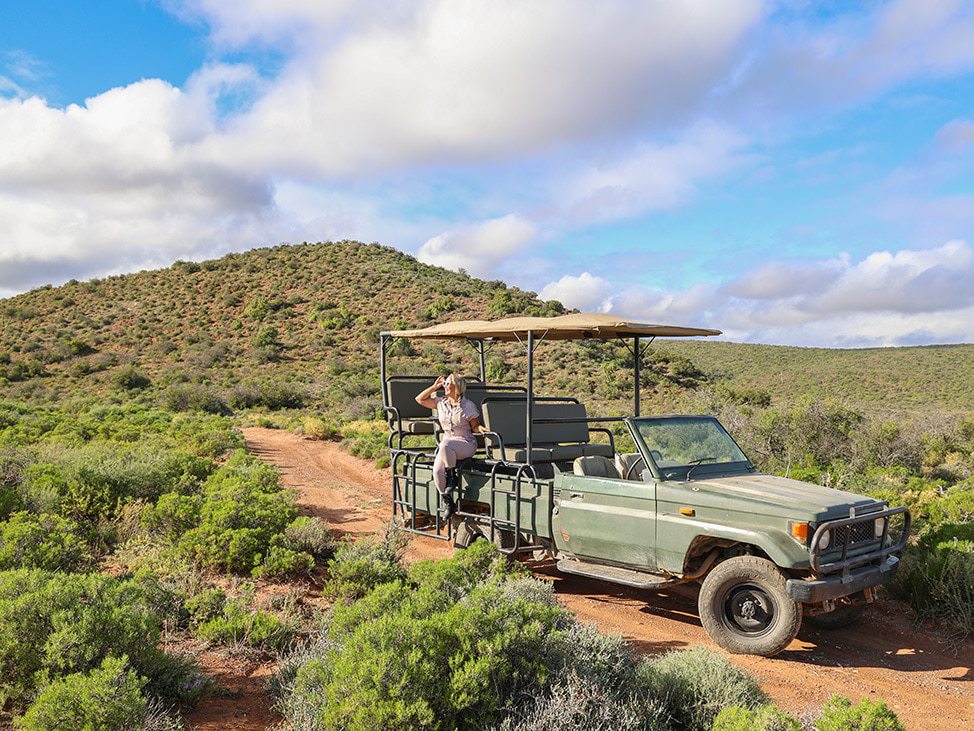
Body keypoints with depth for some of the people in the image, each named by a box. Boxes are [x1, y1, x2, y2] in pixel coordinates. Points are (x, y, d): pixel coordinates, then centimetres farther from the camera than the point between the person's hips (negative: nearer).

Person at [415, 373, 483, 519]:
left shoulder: (468, 405, 1)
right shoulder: (441, 403, 14)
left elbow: (474, 426, 4)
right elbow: (419, 399, 17)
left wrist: (480, 428, -19)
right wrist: (435, 386, 12)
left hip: (466, 443, -4)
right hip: (447, 443, 4)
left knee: (445, 445, -38)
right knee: (437, 470, -23)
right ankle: (449, 503, -10)